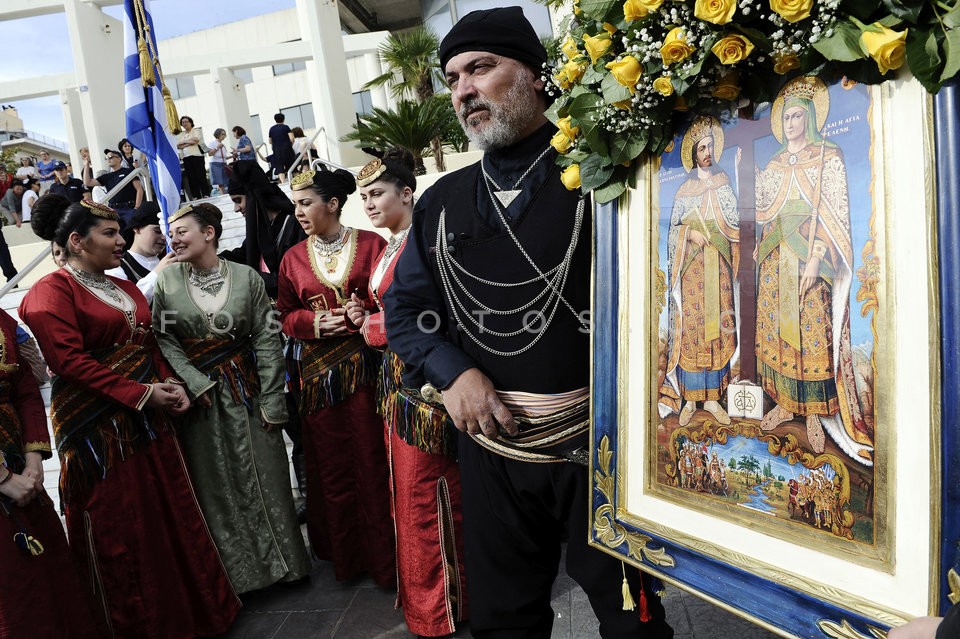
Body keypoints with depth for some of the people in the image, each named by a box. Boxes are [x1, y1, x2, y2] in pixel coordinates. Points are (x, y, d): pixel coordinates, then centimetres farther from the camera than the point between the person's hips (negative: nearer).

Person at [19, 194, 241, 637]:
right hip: (98, 430, -7)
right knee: (118, 530, 4)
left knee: (174, 514, 11)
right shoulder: (50, 293, -9)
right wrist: (141, 394, -19)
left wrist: (171, 384, -2)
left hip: (149, 419, 7)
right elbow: (70, 361, -18)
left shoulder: (125, 288, 15)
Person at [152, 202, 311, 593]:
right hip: (198, 396, 1)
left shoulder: (246, 277, -4)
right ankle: (233, 569, 24)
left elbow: (267, 338, -5)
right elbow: (164, 340, -4)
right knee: (214, 484, 7)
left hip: (246, 390, 0)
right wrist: (196, 383, -14)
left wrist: (272, 398, -8)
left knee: (264, 476, 5)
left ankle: (281, 559, 22)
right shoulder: (166, 281, -2)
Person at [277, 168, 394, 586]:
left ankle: (384, 557, 16)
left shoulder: (371, 244, -1)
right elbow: (286, 316, 11)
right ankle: (345, 555, 28)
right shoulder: (293, 258, 8)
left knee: (373, 459, 0)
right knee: (331, 463, 9)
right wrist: (313, 322, -8)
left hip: (365, 365, -3)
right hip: (318, 370, 3)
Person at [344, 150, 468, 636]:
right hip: (395, 378, 9)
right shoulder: (386, 249, 15)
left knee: (427, 494, 2)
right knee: (405, 491, 16)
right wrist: (364, 318, 3)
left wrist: (375, 326, -10)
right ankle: (418, 593, 32)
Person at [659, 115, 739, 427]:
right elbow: (673, 230, 5)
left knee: (718, 327, 1)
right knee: (690, 327, -3)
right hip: (692, 267, -1)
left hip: (719, 266, 2)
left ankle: (712, 397, 10)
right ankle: (689, 400, 6)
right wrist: (690, 234, -13)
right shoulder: (684, 190, 6)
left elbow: (734, 222, 3)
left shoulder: (723, 183, 9)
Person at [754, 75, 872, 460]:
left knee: (813, 332, -4)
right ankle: (785, 402, 17)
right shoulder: (774, 164, 13)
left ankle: (815, 413, 5)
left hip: (810, 260, -5)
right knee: (776, 328, 5)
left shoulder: (828, 157, -1)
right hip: (775, 261, 5)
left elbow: (836, 213, -8)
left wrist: (816, 258, -17)